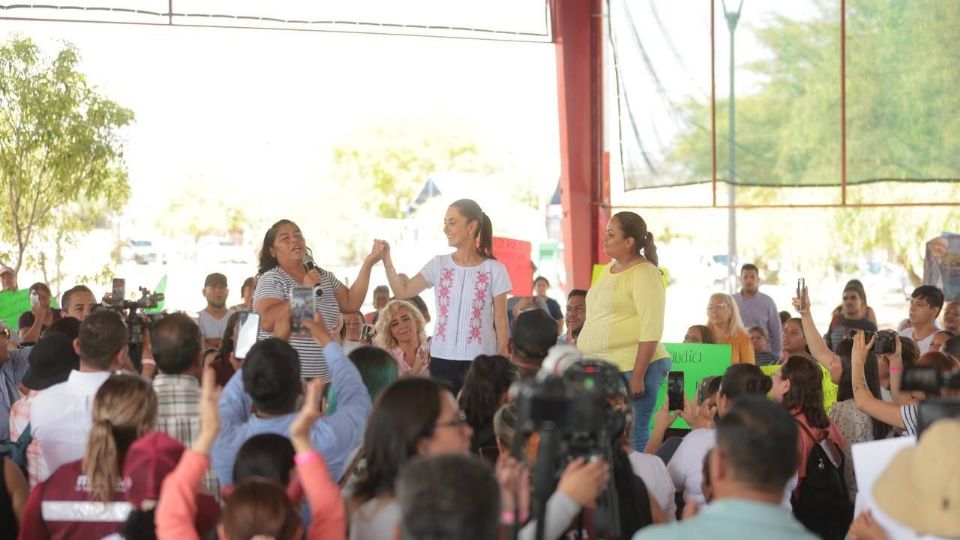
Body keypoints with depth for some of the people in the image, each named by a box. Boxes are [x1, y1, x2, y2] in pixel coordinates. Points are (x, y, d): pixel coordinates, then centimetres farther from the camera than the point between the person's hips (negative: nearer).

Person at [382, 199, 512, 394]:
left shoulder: (494, 269, -2)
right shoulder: (439, 265, 5)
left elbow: (500, 320, 0)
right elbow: (402, 292, 2)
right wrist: (387, 260, -9)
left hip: (479, 360, -3)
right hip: (442, 359, 3)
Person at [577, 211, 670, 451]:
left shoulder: (644, 274, -10)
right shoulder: (608, 268, 14)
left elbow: (651, 330, -16)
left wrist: (637, 376, -20)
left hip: (632, 367, -8)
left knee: (632, 435, -6)